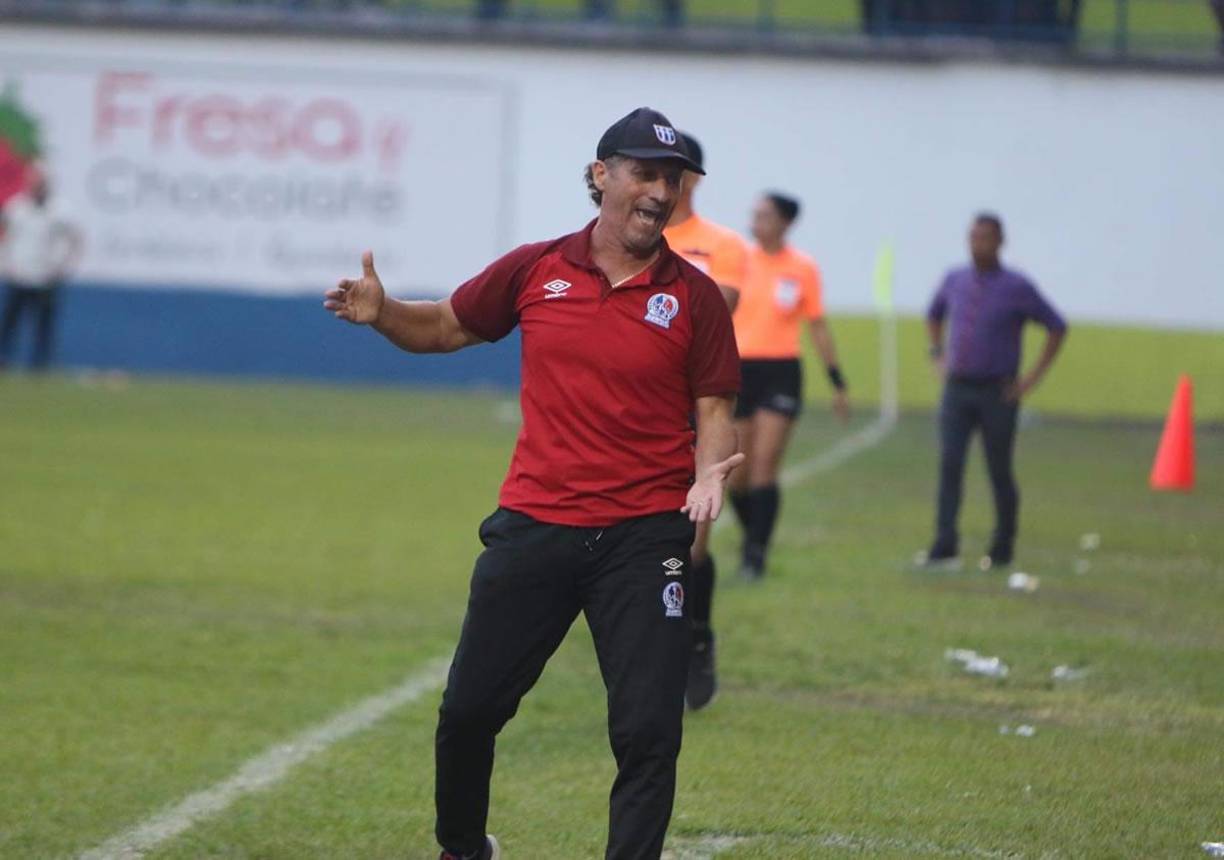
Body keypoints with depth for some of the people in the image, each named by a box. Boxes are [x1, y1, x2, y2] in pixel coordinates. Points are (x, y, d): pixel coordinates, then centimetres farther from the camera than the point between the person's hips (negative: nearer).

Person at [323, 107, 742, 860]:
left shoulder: (695, 297, -1)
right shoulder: (536, 271, 4)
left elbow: (715, 408, 1)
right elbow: (446, 327, 17)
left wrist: (709, 472, -20)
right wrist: (382, 313, -3)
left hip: (646, 537, -2)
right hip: (534, 525, 2)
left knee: (648, 732, -9)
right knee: (469, 710, 8)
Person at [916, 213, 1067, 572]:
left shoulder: (1017, 288, -7)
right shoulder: (955, 281, 6)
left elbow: (1057, 327, -1)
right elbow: (934, 315, 27)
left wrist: (1033, 377, -4)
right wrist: (938, 355, 14)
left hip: (997, 393, -3)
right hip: (957, 390, 3)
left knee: (999, 472, 4)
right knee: (949, 464, -12)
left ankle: (1002, 550, 19)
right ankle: (945, 548, -17)